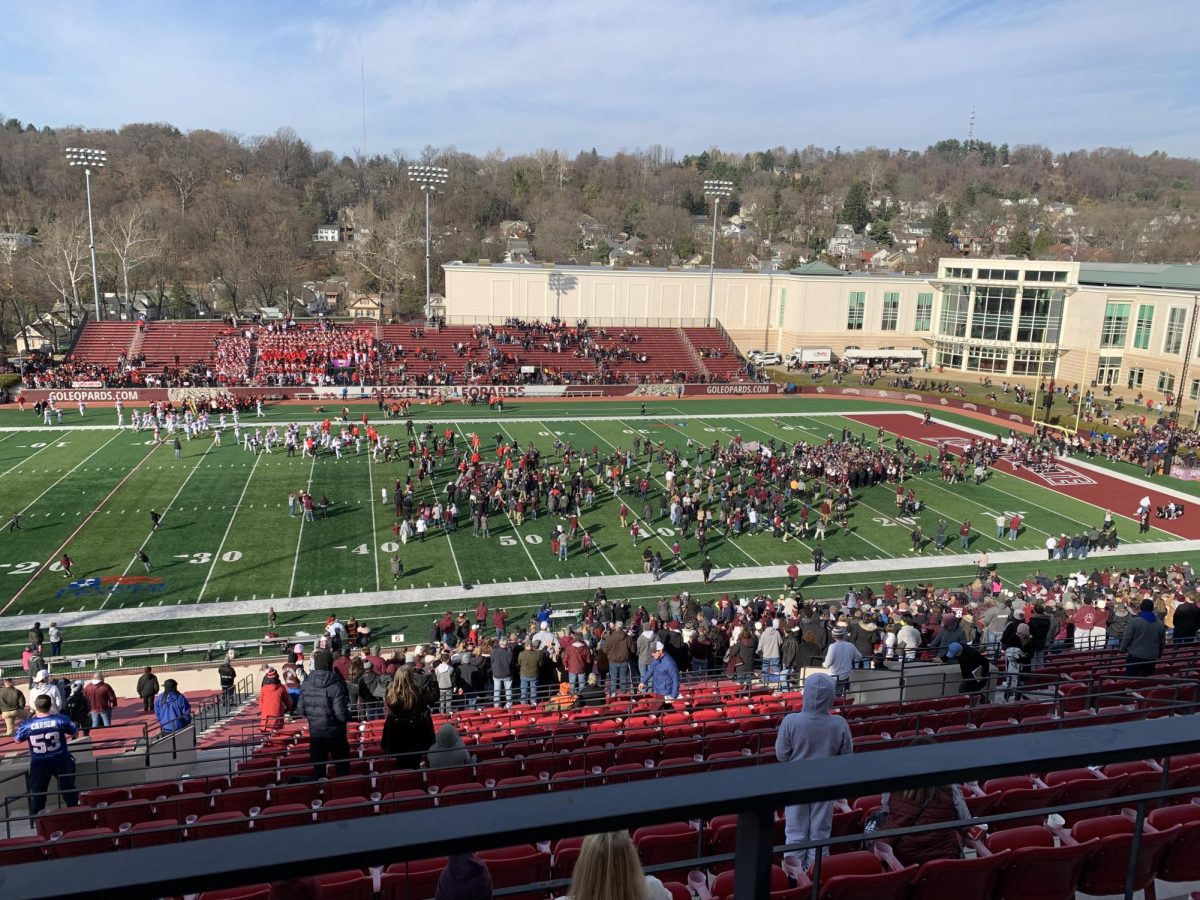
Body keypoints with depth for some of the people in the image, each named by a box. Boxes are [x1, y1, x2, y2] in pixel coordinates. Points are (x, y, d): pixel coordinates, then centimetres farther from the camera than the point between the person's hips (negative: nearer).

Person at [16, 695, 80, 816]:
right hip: (61, 761, 0)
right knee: (68, 788, 15)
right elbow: (74, 732, 1)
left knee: (37, 793, 15)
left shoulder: (27, 725, -14)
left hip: (39, 764, 0)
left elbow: (18, 739, 6)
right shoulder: (61, 719, -14)